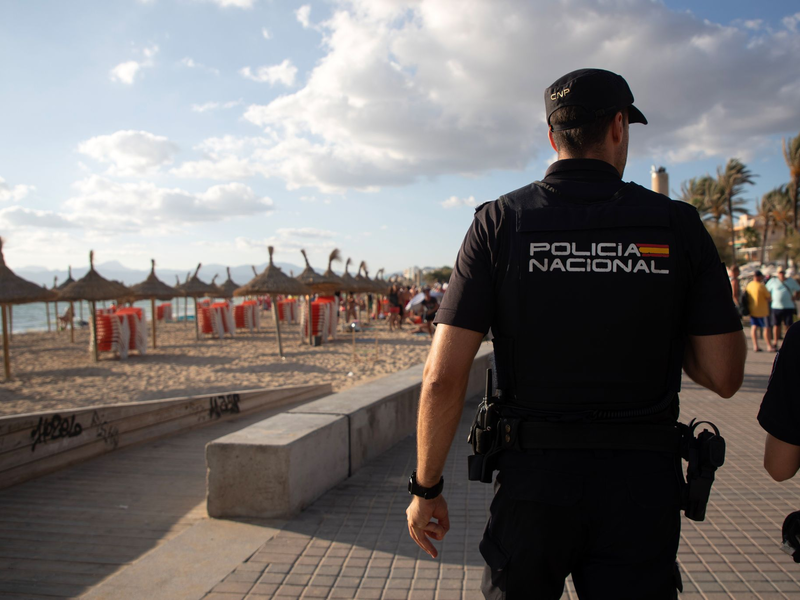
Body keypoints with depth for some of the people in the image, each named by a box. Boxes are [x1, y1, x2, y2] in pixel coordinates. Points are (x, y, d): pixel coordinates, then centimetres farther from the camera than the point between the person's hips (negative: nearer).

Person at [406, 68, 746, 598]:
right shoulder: (677, 225, -4)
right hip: (642, 482, 0)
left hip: (533, 477, 1)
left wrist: (426, 489, 0)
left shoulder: (500, 222, -7)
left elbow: (443, 376, -12)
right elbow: (725, 376, -3)